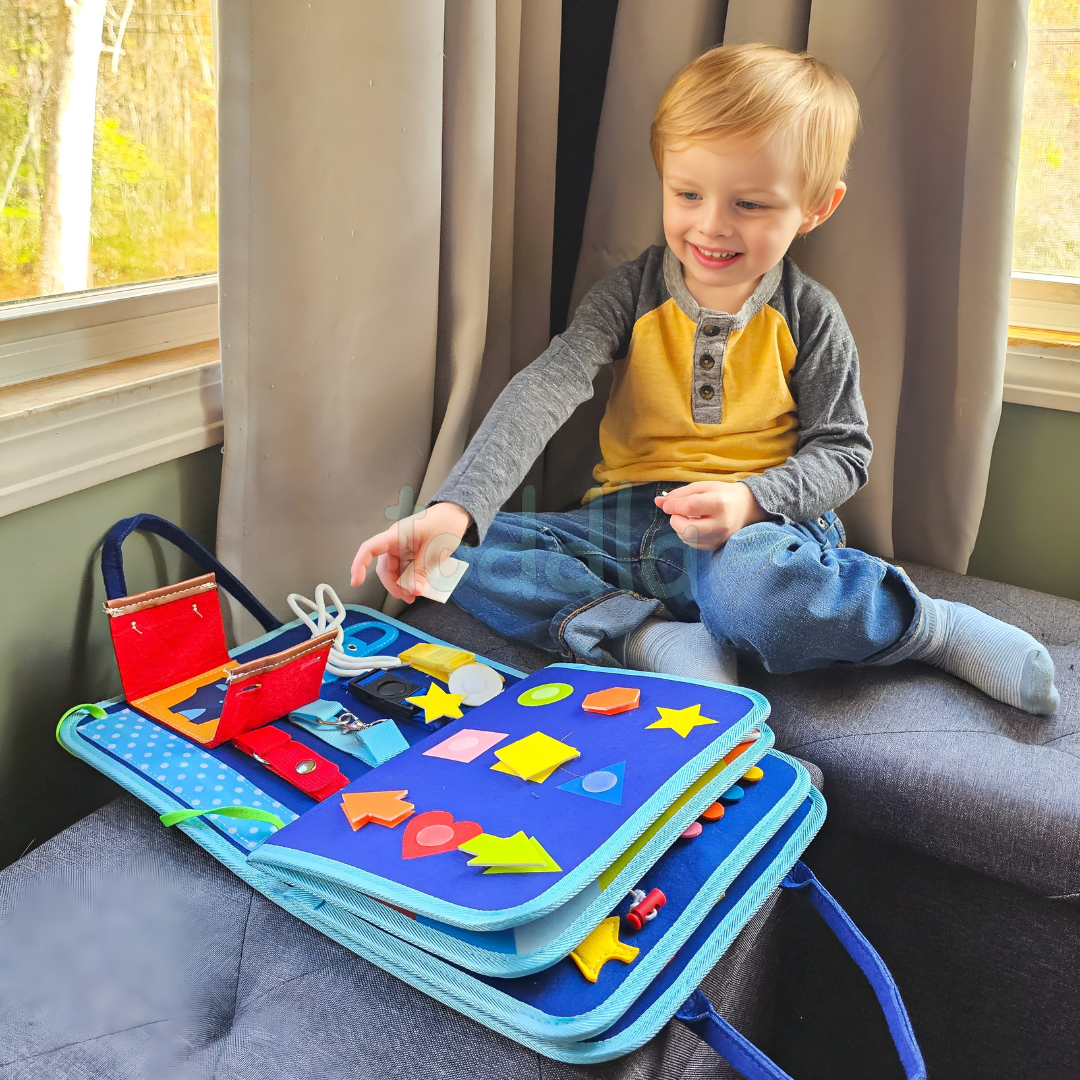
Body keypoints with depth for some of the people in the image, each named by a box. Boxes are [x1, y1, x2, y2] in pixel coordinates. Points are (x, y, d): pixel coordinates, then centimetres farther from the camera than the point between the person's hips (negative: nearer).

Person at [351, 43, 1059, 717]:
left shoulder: (809, 317, 0)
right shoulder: (632, 294, 1)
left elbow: (842, 452, 2)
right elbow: (543, 391, -14)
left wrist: (751, 498, -21)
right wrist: (457, 507, -30)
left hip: (763, 525, -3)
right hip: (628, 527, 3)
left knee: (746, 580, -41)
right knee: (468, 551, -16)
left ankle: (933, 627, -13)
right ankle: (656, 638, -24)